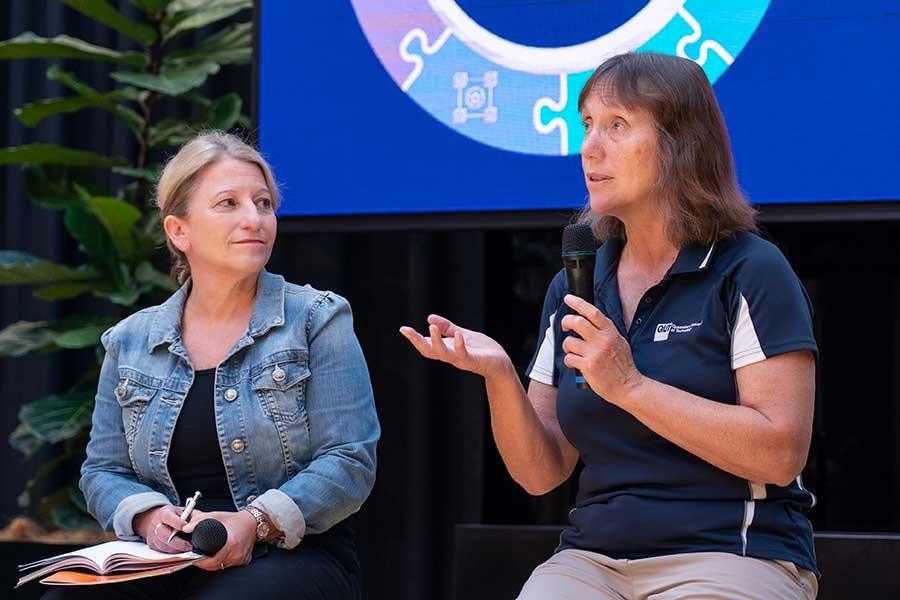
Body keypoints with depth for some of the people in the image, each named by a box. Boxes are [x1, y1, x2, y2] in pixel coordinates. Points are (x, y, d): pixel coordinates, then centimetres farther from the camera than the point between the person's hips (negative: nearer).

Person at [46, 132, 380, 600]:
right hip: (164, 560, 3)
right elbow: (104, 471, 14)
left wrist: (255, 522, -20)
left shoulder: (317, 320, 2)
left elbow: (350, 463, -5)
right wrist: (148, 515, -9)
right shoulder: (131, 341, 13)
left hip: (293, 556, -3)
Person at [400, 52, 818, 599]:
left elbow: (780, 455, -14)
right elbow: (542, 472, 10)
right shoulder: (573, 288, 12)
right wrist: (499, 376, -8)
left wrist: (630, 386, -16)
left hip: (732, 554, -4)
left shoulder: (749, 272, -4)